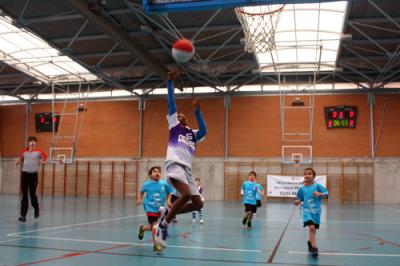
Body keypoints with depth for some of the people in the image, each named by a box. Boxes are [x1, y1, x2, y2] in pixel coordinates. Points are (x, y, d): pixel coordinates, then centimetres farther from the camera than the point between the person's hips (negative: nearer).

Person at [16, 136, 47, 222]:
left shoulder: (38, 152, -2)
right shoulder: (24, 151, 7)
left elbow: (45, 159, 7)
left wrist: (42, 161, -14)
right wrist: (19, 162, 2)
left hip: (33, 174, -2)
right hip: (25, 174, 2)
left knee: (32, 194, 5)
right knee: (24, 195, 0)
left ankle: (36, 210, 33)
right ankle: (23, 215, 2)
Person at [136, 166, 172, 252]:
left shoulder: (164, 184, -8)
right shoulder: (147, 184, -9)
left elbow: (169, 193, 6)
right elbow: (142, 191, 12)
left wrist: (168, 200, -9)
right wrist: (141, 199, 0)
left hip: (160, 208, 3)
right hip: (151, 208, -3)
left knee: (153, 227, 14)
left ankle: (142, 228, 49)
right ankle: (156, 246, 3)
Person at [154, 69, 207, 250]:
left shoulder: (193, 134, 28)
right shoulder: (174, 126, 16)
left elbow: (204, 131, 6)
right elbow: (171, 105, 7)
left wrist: (197, 111, 5)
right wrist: (170, 82, 2)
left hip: (187, 168, 7)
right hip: (175, 164, -7)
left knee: (198, 204, 1)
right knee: (186, 194, -30)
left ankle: (166, 212, 16)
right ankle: (163, 224, -16)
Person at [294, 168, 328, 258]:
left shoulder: (317, 185, -4)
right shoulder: (302, 188, 1)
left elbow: (326, 195, -5)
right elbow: (300, 199, 12)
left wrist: (319, 194, -24)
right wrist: (297, 201, -9)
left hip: (316, 211, 1)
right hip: (307, 211, -1)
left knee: (313, 229, 16)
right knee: (311, 227, -23)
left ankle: (310, 242, 45)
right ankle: (314, 247, -16)